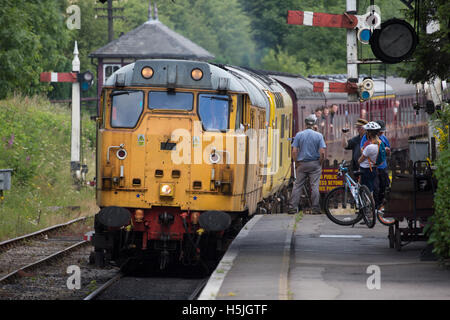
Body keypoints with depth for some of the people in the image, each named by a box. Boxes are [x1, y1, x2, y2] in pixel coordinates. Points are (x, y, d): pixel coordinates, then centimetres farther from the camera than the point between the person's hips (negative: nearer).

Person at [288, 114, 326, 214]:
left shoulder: (299, 135, -1)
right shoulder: (319, 135, -3)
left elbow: (294, 151, -5)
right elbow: (322, 152, -8)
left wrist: (296, 163, 6)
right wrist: (320, 164, 5)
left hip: (302, 164, 1)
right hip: (314, 163, -1)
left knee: (297, 186, 5)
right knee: (314, 186, 1)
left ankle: (292, 207, 3)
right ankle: (315, 208, 1)